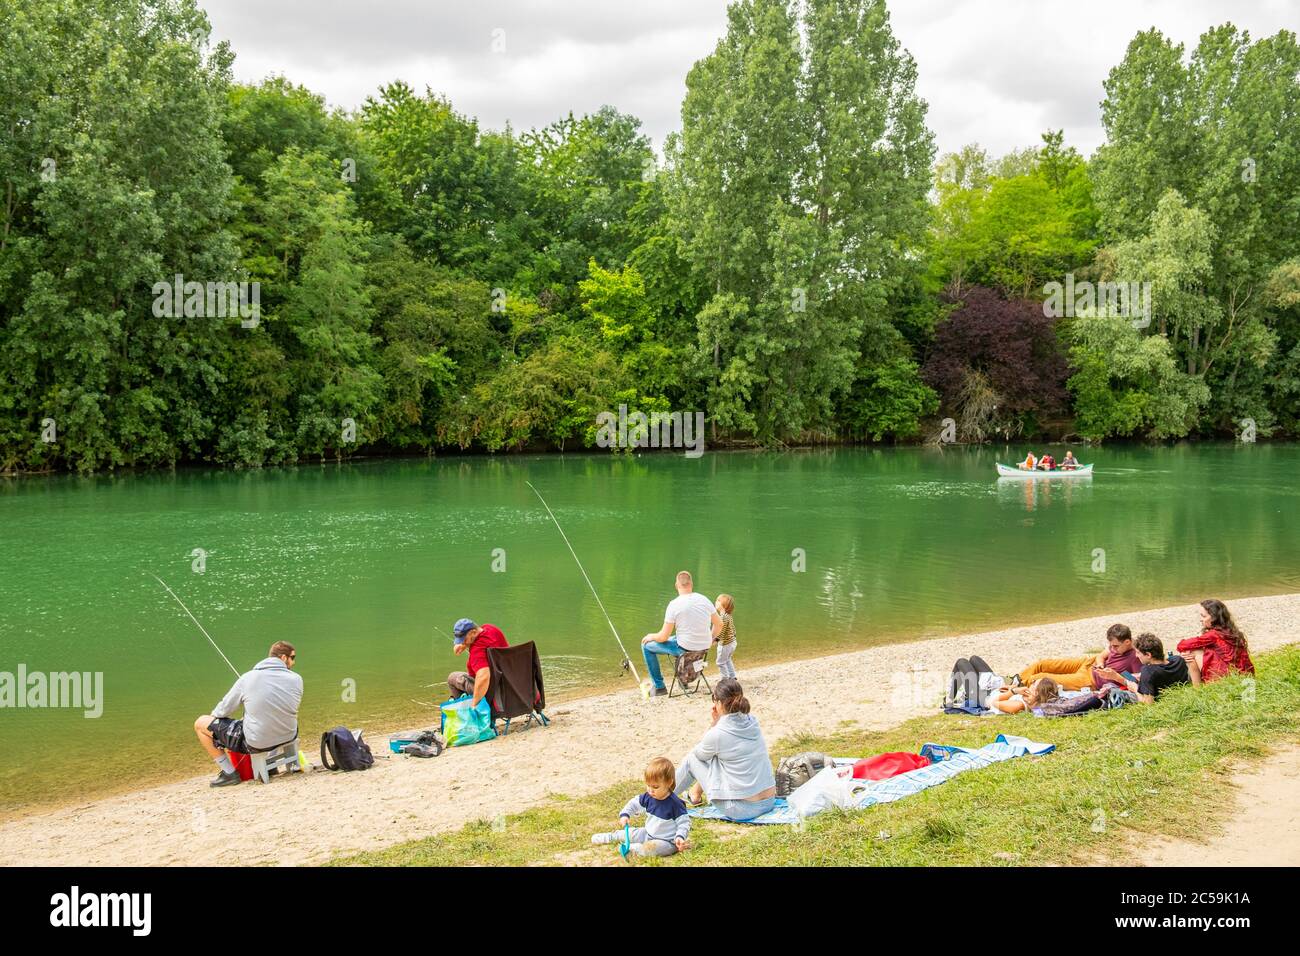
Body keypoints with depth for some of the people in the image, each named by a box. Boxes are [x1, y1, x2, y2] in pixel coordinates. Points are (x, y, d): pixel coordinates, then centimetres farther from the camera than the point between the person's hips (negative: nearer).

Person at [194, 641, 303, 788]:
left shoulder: (248, 678, -12)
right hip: (288, 738, 5)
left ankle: (229, 773, 10)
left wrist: (213, 716, 21)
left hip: (256, 744, -5)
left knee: (200, 724, 10)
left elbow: (222, 711, -4)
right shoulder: (296, 680, -6)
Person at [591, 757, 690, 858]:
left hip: (667, 841, -8)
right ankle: (612, 836, 44)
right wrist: (624, 814, -8)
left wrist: (680, 837, -34)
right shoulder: (648, 797, -6)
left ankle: (632, 848, -12)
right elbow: (634, 803, 8)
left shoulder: (675, 803, -25)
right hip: (649, 834, 8)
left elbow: (684, 822, -19)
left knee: (651, 847, -35)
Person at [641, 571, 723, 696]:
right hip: (705, 648, 6)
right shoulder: (705, 600, -2)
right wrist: (710, 639, 26)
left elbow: (663, 637, -12)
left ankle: (659, 686, 17)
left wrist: (651, 636, 9)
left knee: (647, 646, 13)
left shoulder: (674, 604, -15)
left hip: (685, 649, -6)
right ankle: (687, 676, 40)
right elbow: (719, 624, 9)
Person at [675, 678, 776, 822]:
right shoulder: (752, 722, 1)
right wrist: (719, 723, 7)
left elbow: (699, 753, 5)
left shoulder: (717, 734, -17)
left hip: (741, 809, -6)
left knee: (691, 758, 12)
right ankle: (697, 791, 44)